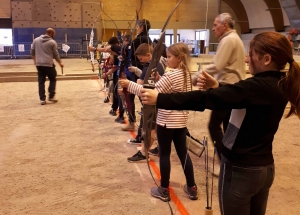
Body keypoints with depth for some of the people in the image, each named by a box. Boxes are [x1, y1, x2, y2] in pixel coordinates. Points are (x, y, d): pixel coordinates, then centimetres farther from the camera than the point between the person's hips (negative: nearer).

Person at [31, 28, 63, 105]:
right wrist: (60, 63, 12)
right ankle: (51, 96, 11)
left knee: (41, 81, 7)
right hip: (49, 64, -4)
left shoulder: (36, 40, 8)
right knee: (52, 79, 14)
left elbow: (32, 52, 13)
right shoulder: (52, 42, -4)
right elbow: (56, 54, -1)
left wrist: (35, 60, 28)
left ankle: (42, 99, 6)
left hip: (39, 64, 4)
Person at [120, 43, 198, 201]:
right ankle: (192, 188, 23)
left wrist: (129, 85, -19)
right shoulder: (187, 74, 7)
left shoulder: (170, 76, -19)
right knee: (183, 153, 15)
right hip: (181, 120, 8)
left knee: (164, 154, 5)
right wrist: (160, 79, 6)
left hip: (166, 121, -8)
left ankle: (164, 191, 16)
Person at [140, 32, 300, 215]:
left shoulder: (257, 86, -25)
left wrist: (159, 99, -28)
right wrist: (218, 87, -4)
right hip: (265, 168, 8)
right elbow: (238, 97, 13)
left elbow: (206, 99, -31)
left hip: (240, 170, -8)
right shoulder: (281, 86, 2)